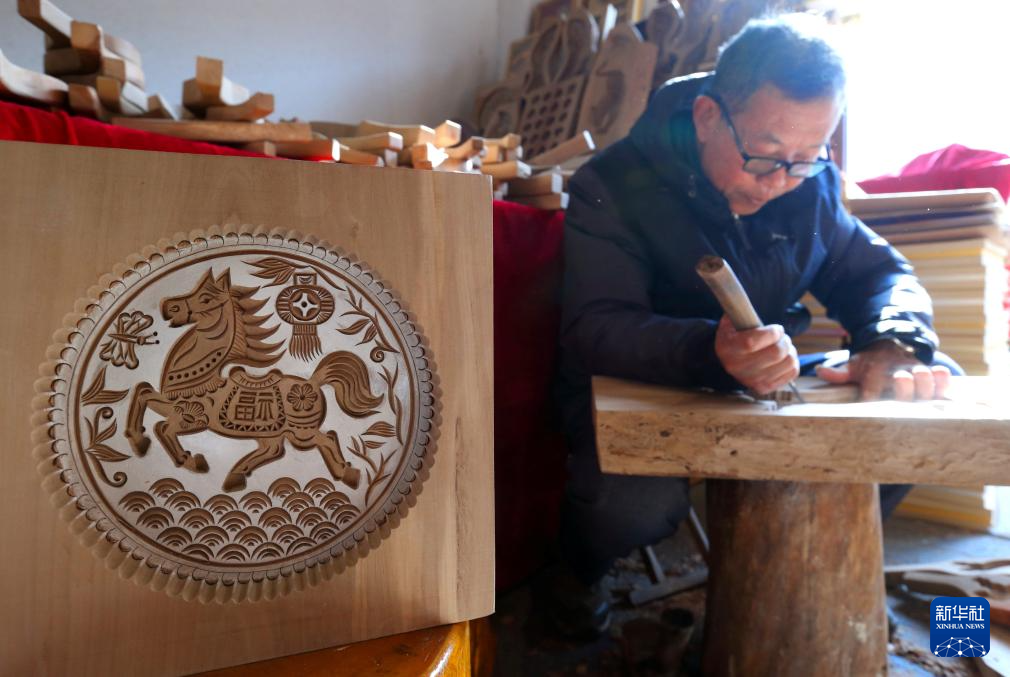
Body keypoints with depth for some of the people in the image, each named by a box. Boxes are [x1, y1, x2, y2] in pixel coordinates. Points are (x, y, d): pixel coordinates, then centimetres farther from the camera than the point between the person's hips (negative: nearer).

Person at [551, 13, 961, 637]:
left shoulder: (810, 183, 1)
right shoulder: (614, 187, -18)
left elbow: (878, 270, 6)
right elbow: (595, 329, -27)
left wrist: (898, 341, -19)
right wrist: (711, 351, -46)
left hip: (767, 385, 6)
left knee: (940, 390, -5)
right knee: (639, 500, -36)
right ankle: (580, 570, 5)